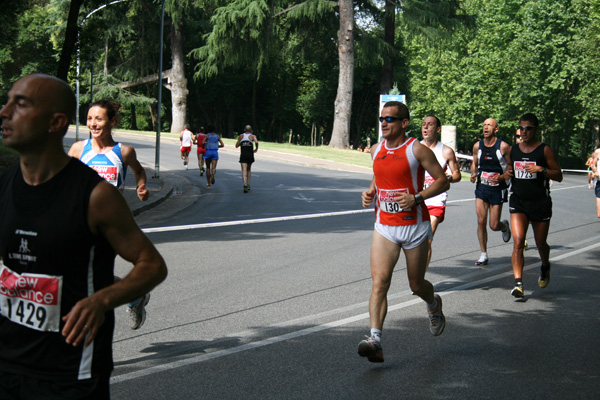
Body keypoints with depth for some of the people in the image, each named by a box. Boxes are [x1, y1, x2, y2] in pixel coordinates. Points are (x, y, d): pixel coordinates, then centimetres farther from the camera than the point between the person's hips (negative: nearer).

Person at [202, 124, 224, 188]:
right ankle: (212, 175, -42)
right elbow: (222, 145, 5)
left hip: (208, 152, -1)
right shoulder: (217, 136, 7)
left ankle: (208, 183, 17)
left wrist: (205, 145, 6)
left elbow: (203, 142, -17)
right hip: (215, 152, 1)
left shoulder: (207, 136, 0)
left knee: (208, 168, 14)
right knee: (213, 168, -5)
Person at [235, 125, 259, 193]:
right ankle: (248, 185, 19)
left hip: (243, 155, 0)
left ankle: (245, 184, -29)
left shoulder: (241, 136, 7)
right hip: (250, 154, 0)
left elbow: (236, 146, 9)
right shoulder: (252, 136, 2)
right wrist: (256, 148, -1)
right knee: (249, 170, 20)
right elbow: (256, 142, -18)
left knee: (244, 170, -7)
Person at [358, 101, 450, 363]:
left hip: (414, 226, -3)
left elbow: (443, 181, -7)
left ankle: (434, 305, 47)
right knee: (379, 281, -14)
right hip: (384, 227, 4)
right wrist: (370, 191, 4)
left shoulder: (417, 150, -10)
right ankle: (375, 340, -21)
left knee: (416, 285, 11)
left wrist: (416, 198, -20)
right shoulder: (376, 150, 7)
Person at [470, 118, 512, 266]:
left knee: (494, 226, 0)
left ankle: (504, 225, 38)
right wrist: (473, 173, -4)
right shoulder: (477, 146, 2)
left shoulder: (503, 146, -10)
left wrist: (501, 177, -21)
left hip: (497, 188, -3)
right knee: (481, 221, -7)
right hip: (481, 187, 3)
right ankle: (483, 255, 5)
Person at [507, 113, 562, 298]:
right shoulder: (513, 150, 7)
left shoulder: (544, 150, -3)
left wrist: (542, 169, -19)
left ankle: (545, 267, 46)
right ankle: (518, 283, -18)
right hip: (518, 201, 2)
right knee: (518, 241, -15)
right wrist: (507, 173, 0)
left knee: (541, 244, 13)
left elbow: (559, 176, -3)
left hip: (540, 202, -2)